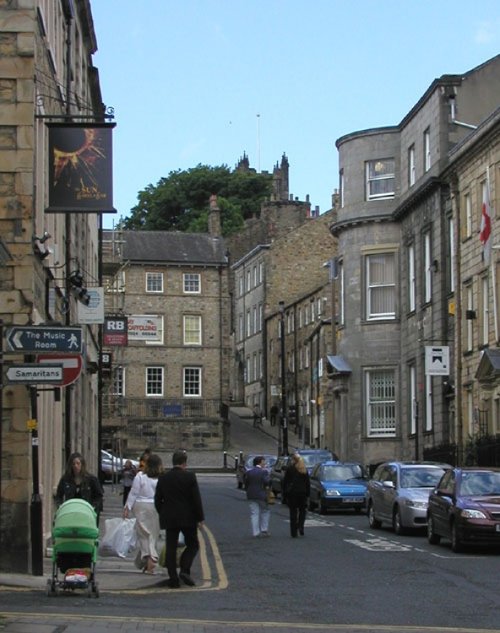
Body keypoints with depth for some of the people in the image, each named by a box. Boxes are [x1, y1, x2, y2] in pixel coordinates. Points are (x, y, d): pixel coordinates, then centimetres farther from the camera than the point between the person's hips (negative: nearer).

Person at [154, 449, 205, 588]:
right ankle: (185, 570, -6)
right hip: (188, 518, -3)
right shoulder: (190, 477, -8)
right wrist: (200, 518, -1)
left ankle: (173, 579, 3)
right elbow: (196, 499, -8)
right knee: (193, 545, 11)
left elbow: (157, 500, 6)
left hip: (169, 519, 3)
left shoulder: (163, 478, 2)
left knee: (171, 548, 6)